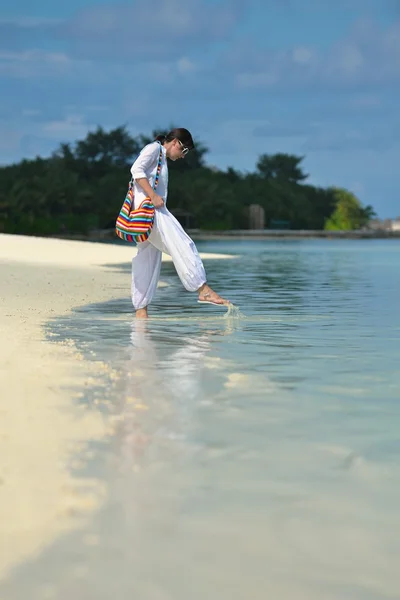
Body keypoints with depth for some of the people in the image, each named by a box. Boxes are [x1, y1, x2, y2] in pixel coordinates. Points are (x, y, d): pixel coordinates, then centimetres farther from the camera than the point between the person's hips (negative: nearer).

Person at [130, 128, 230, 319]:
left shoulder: (162, 159, 29)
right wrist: (153, 196, -23)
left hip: (155, 210, 10)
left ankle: (141, 311, 7)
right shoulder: (154, 148, 0)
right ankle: (203, 290, -19)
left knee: (148, 261, 7)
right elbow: (136, 169, -15)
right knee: (182, 245, -15)